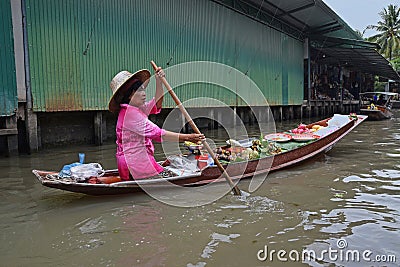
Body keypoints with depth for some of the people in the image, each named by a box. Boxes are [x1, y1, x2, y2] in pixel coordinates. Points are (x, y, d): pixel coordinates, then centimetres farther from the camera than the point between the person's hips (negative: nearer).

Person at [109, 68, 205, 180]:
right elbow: (157, 133, -23)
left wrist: (159, 81, 12)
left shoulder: (136, 110, 14)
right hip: (135, 165, -10)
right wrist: (187, 137, -22)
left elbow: (156, 104, 24)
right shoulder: (130, 113, -18)